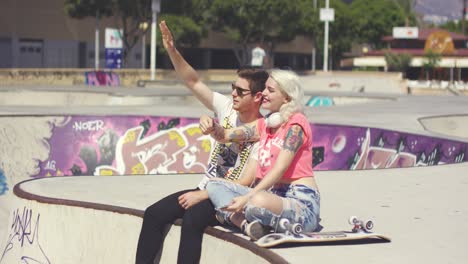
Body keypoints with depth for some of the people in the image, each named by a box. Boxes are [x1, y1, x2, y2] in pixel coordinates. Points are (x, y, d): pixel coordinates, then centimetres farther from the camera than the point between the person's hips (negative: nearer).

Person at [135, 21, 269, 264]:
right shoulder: (227, 108, 0)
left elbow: (245, 183, -21)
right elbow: (193, 82, 1)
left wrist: (202, 196, -21)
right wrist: (172, 50, -13)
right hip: (206, 189, 7)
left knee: (192, 218, -34)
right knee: (153, 214, -8)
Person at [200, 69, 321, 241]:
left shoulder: (296, 123, -7)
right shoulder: (264, 125, 18)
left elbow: (279, 169, -17)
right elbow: (225, 136, 11)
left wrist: (248, 197, -24)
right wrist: (212, 127, -13)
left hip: (301, 201, -9)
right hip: (273, 195, 9)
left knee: (258, 201, -40)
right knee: (215, 186, -4)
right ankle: (248, 224, -27)